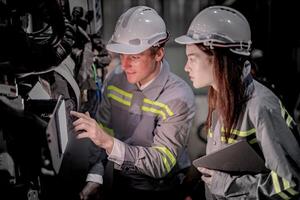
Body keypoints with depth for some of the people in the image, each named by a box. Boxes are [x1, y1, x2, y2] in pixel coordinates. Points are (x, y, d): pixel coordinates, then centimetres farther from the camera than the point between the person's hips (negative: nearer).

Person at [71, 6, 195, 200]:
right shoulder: (115, 80, -4)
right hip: (116, 183, 3)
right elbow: (102, 135, 3)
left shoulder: (178, 97, -20)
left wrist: (109, 142, -33)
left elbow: (161, 164, -23)